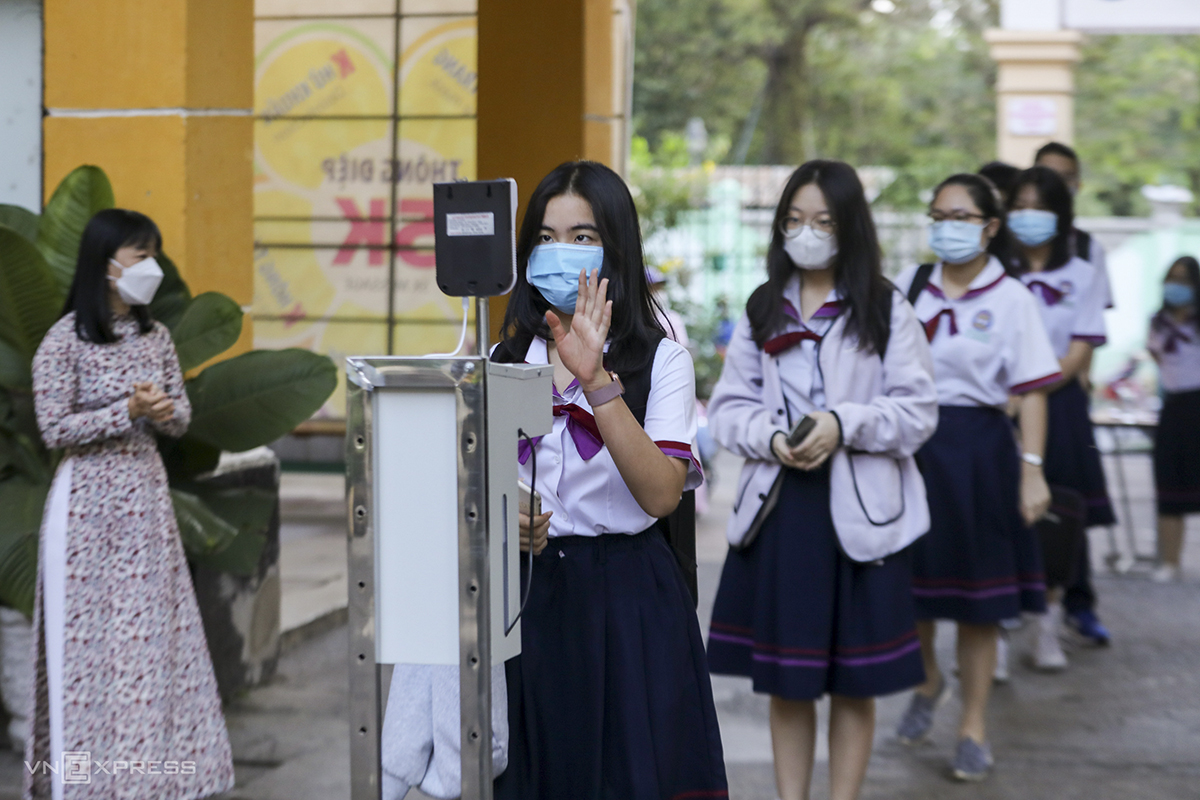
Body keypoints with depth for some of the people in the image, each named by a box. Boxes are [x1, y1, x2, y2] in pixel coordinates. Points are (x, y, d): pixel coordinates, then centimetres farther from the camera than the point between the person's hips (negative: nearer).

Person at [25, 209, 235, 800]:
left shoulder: (154, 337, 7)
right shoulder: (64, 341, -10)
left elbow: (182, 418, 11)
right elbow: (54, 430, -12)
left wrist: (164, 412, -12)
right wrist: (127, 411, -18)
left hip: (146, 496, 5)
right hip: (90, 501, -5)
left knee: (154, 627, 6)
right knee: (92, 634, 1)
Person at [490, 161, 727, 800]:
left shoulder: (660, 361, -4)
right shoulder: (506, 359, 9)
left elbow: (661, 494, -18)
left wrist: (597, 382, -25)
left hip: (625, 601, -3)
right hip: (526, 596, 3)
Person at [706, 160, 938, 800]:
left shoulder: (886, 311, 1)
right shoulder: (761, 311, 10)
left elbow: (917, 411, -3)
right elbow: (729, 406, 9)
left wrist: (844, 424, -18)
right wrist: (770, 437, -11)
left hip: (860, 512, -2)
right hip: (777, 505, 3)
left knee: (854, 681, 5)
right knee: (784, 680, 8)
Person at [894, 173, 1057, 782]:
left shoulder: (1010, 298, -5)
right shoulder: (908, 287, 5)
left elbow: (1031, 390, -7)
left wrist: (1032, 469, -13)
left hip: (977, 447, -3)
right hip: (910, 442, 3)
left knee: (977, 594, 4)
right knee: (909, 578, 9)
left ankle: (974, 726, 16)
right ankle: (928, 681, 39)